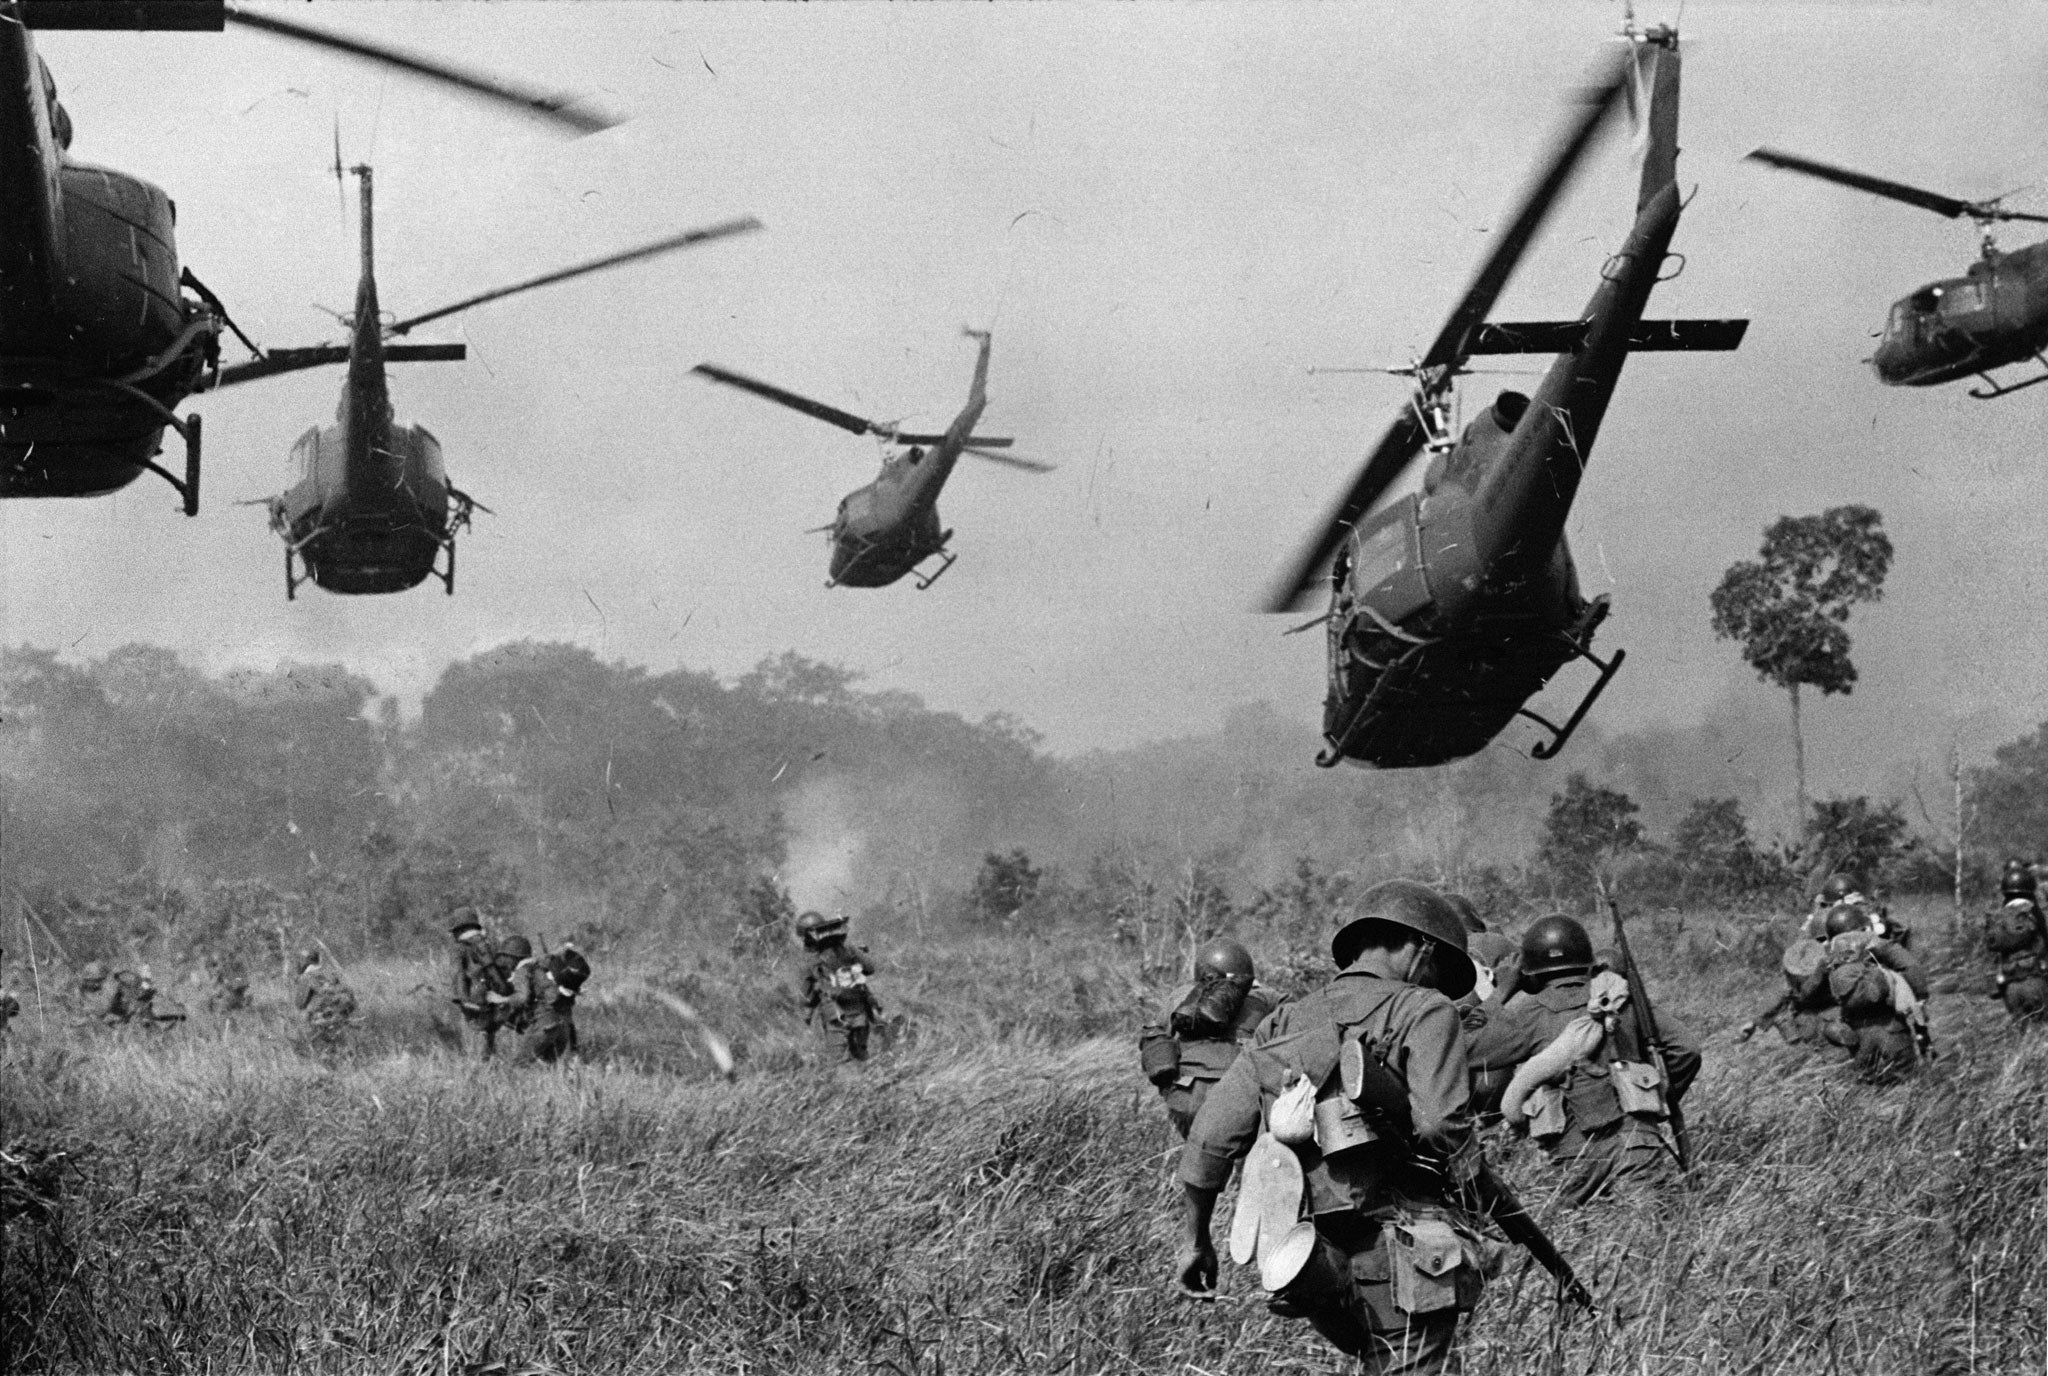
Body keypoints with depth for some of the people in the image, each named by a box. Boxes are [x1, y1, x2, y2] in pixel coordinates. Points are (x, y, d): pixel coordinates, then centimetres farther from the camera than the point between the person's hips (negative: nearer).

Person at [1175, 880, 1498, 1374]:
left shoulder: (1284, 1024, 14)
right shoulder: (1423, 1011, -3)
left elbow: (1210, 1137, 10)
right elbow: (1438, 1122, -18)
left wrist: (1194, 1240, 17)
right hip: (1408, 1253, -6)